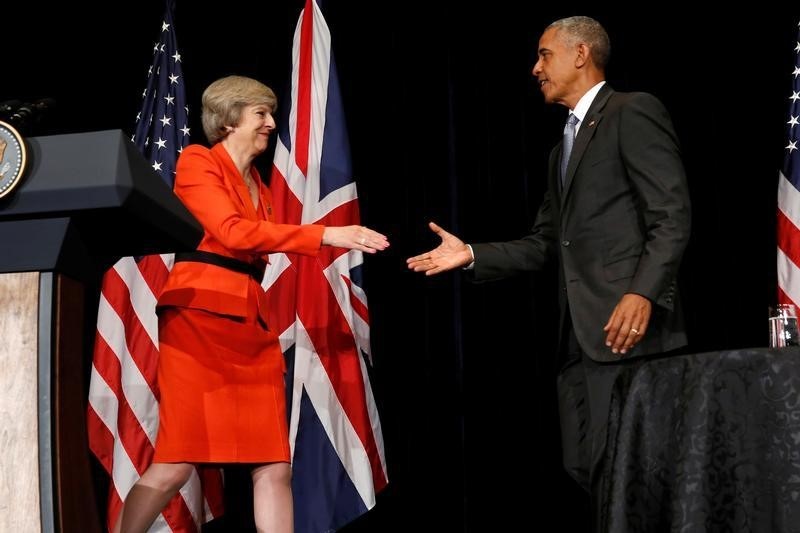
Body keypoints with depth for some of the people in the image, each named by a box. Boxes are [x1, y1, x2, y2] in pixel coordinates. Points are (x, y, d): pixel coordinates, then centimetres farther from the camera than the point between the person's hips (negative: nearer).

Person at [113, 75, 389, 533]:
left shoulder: (258, 185, 23)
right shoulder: (198, 162, 1)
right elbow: (233, 232, -14)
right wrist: (325, 235, -17)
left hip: (250, 324, 7)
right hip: (201, 317, -7)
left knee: (275, 465, 0)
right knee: (176, 463, -11)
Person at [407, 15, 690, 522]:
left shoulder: (633, 112, -2)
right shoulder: (564, 145, 25)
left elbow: (673, 216, -12)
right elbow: (543, 244, 22)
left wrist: (643, 293, -23)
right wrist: (471, 254, 11)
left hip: (626, 326, -9)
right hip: (578, 333, 9)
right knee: (586, 471, 8)